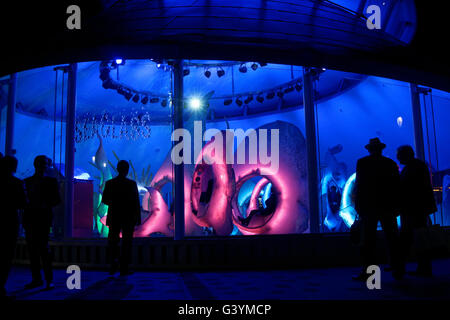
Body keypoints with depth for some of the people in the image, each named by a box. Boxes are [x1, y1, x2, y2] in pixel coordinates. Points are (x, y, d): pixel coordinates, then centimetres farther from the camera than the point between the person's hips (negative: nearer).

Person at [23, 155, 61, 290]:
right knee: (32, 248, 5)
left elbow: (57, 199, 1)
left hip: (43, 218, -4)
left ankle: (49, 279, -4)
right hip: (29, 218, 4)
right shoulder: (27, 181, 15)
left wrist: (46, 205, -14)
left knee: (43, 247, -10)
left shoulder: (51, 181, 5)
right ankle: (36, 278, 13)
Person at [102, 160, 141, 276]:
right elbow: (136, 202, -7)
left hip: (114, 217, 2)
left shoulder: (109, 183, -2)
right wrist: (138, 218, 0)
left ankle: (114, 261, 0)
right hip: (129, 218, -2)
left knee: (113, 241, 16)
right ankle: (124, 268, 8)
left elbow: (104, 200, 4)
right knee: (127, 242, 6)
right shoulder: (132, 184, -9)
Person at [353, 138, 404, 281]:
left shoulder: (362, 162, -2)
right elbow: (397, 185, 8)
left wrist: (357, 205, -3)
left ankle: (368, 271, -3)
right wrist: (396, 205, 14)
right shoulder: (391, 163, 7)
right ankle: (398, 270, 13)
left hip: (369, 206, -3)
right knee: (392, 238, 9)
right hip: (388, 206, 4)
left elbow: (359, 185, -6)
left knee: (368, 238, -2)